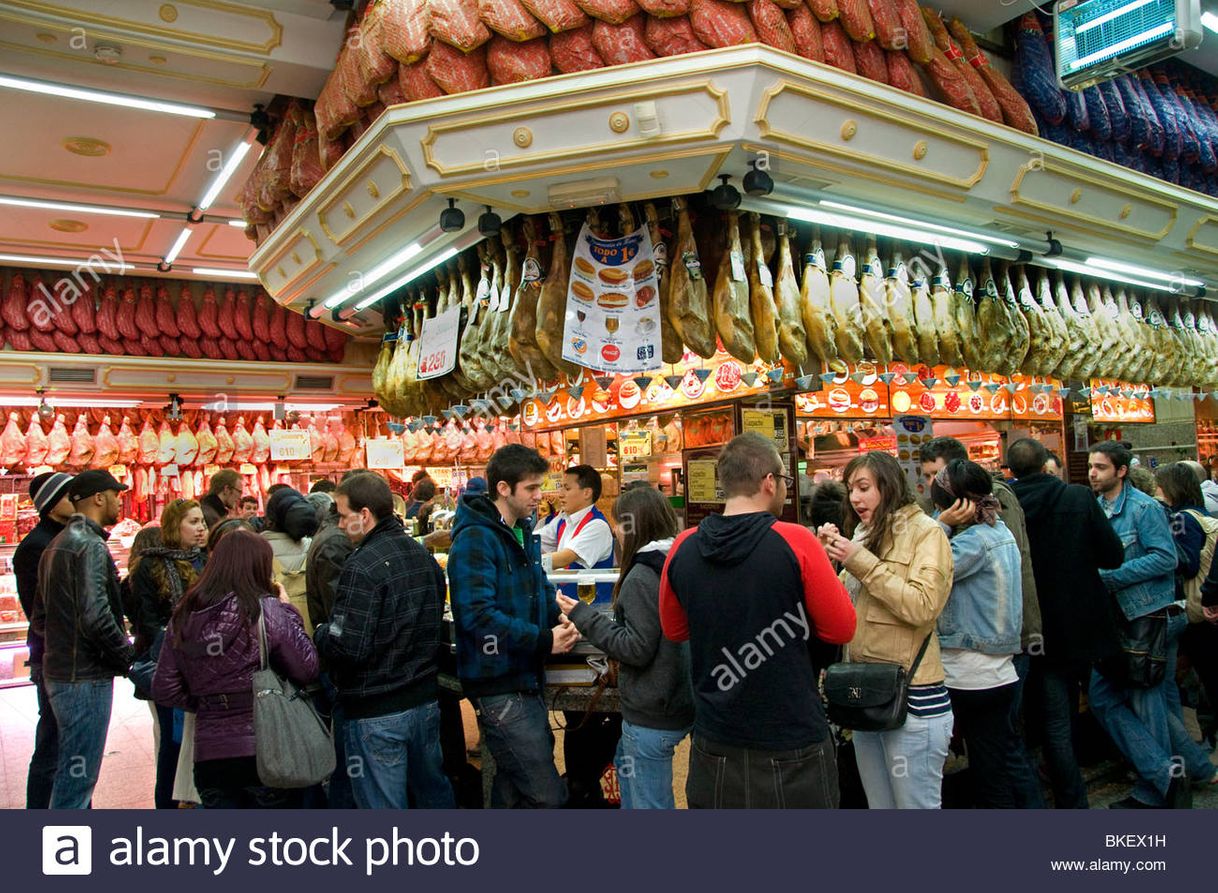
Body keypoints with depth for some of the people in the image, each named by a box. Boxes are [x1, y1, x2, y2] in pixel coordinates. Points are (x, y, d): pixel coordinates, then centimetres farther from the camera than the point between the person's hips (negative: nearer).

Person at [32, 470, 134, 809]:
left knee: (75, 773, 21)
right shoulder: (90, 546, -17)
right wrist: (126, 654, -13)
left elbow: (39, 618, 19)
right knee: (77, 777, -2)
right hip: (85, 677, -10)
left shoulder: (57, 545, 15)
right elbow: (96, 618, -26)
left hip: (59, 671, 10)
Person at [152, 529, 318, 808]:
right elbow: (307, 670, -7)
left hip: (209, 754, 4)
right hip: (266, 752, -4)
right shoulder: (267, 611, -13)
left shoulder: (183, 617, 2)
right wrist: (288, 611, 1)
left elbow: (164, 690, 5)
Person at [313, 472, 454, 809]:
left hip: (376, 711, -7)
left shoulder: (363, 566, -20)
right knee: (434, 793, 22)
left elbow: (346, 647, -23)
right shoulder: (424, 556, 4)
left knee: (384, 805, 5)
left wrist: (319, 634, -4)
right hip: (426, 701, 8)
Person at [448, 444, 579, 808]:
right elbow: (478, 616, -27)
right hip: (498, 686, -9)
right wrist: (544, 640, -24)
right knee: (547, 795, -9)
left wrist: (559, 617, -1)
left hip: (526, 677, 9)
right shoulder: (475, 539, -19)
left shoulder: (523, 531, 10)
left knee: (515, 784, 23)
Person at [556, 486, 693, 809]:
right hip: (682, 701, 10)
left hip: (653, 715, -10)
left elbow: (636, 648, -20)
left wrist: (583, 616, -15)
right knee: (625, 762, 30)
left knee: (651, 802, 3)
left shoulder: (642, 577, -20)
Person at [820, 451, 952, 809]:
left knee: (916, 804, 5)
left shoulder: (926, 533, -8)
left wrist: (861, 561, -18)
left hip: (912, 698, -7)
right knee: (879, 805, 17)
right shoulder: (864, 534, 13)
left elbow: (922, 606, -20)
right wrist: (829, 557, -3)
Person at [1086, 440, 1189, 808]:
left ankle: (1153, 792, 15)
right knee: (1102, 698, 4)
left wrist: (1107, 575, -20)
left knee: (1145, 705, 2)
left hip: (1146, 616, -7)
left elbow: (1165, 557, -19)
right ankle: (1164, 774, 12)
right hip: (1112, 619, 7)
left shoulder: (1144, 507, -11)